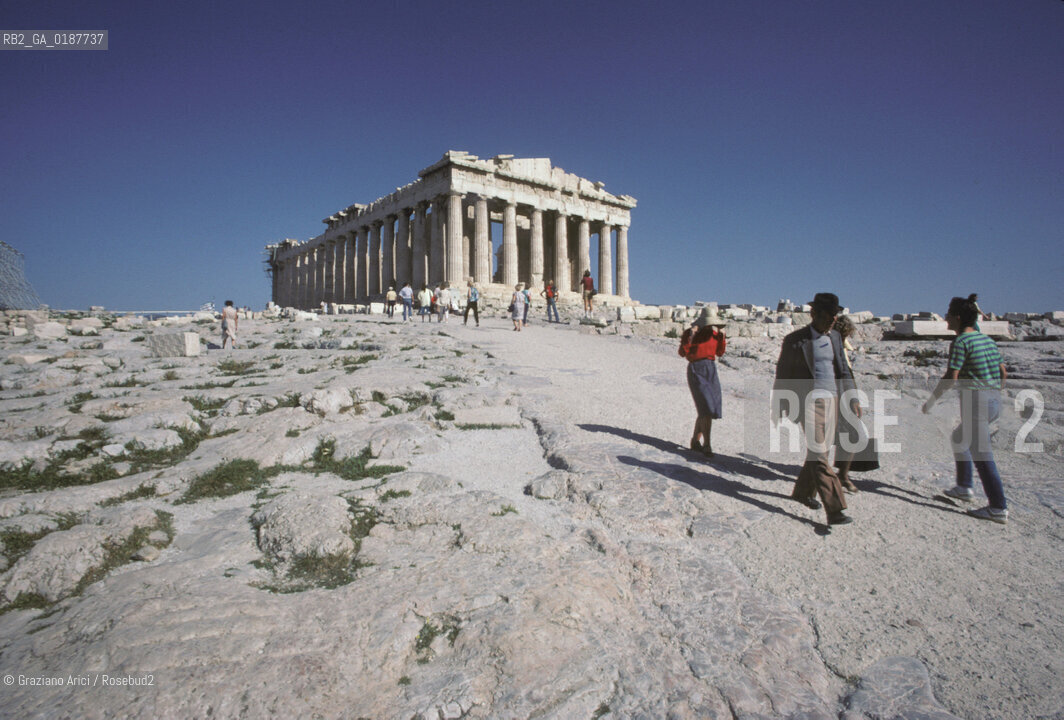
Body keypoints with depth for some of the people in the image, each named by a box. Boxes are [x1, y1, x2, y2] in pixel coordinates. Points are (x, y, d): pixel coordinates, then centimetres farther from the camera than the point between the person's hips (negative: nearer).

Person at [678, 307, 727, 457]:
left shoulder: (714, 333, 9)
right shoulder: (689, 332, -5)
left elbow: (720, 353, 12)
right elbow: (682, 353, -12)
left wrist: (722, 337, 0)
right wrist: (690, 338, -22)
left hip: (711, 371, 6)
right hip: (696, 371, -6)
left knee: (705, 410, 6)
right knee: (707, 407, -15)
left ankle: (695, 441, 21)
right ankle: (707, 445, -11)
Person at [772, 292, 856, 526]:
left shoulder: (835, 337, 11)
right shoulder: (795, 340, -6)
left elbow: (843, 370, 17)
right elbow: (782, 375, -2)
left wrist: (852, 399, 8)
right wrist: (777, 407, 0)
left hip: (830, 400, 6)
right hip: (807, 400, -6)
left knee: (821, 450, 13)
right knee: (818, 454, -10)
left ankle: (802, 491, 32)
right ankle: (834, 510, -12)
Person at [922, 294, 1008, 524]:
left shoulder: (961, 341, -12)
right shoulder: (987, 340, 13)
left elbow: (950, 378, -17)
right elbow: (1003, 372, 17)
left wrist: (930, 401, -7)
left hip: (975, 401, -9)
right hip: (994, 402, 9)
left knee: (982, 456, -4)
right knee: (958, 439, 25)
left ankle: (999, 509, 0)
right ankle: (964, 487, 30)